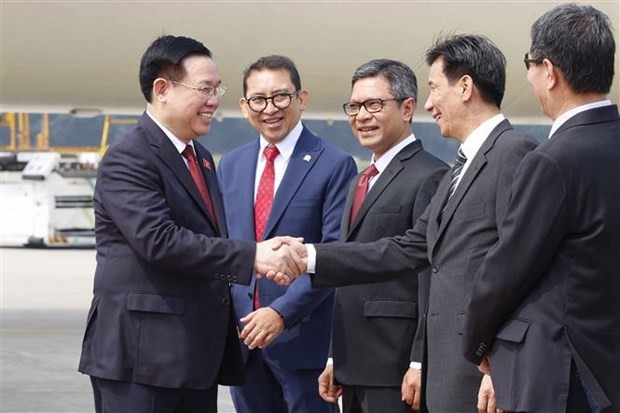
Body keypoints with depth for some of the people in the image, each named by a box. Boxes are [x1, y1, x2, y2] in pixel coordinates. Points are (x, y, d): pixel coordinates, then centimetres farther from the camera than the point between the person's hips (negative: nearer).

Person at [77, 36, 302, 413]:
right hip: (141, 354, -9)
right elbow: (159, 241, -23)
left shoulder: (202, 159, 19)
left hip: (199, 354, 9)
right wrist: (251, 256, -26)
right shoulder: (128, 159, -12)